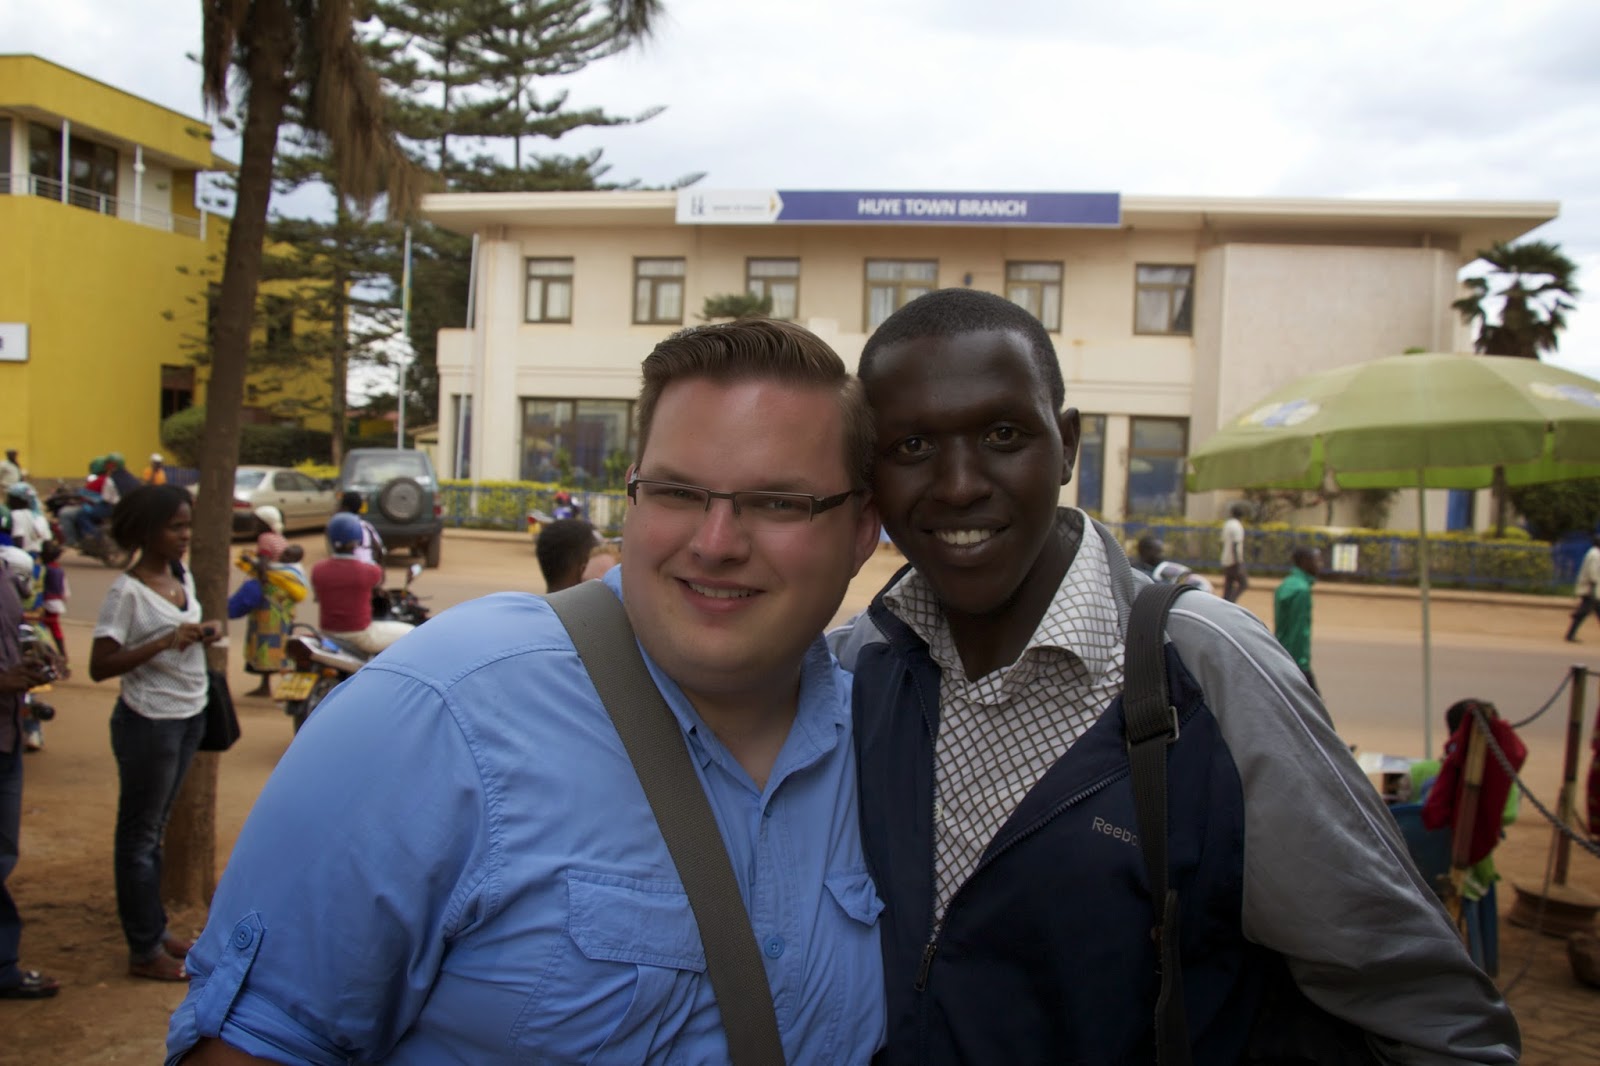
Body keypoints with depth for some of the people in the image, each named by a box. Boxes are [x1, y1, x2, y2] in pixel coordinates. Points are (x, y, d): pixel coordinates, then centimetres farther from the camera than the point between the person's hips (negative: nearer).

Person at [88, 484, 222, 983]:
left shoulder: (183, 577, 6)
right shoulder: (126, 591, -16)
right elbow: (100, 666, -20)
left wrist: (206, 634, -1)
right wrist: (165, 642, -27)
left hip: (189, 716, 7)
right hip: (149, 721, -7)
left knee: (154, 829, 18)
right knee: (139, 834, 4)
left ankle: (155, 927, 29)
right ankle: (144, 951, 14)